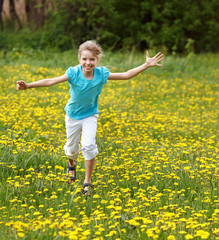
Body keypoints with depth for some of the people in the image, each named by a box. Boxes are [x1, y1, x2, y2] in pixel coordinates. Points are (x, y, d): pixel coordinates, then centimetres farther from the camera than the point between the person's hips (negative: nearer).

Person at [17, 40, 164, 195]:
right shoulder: (74, 73, -25)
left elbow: (125, 75, -12)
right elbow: (51, 81, -29)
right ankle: (72, 164, 52)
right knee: (72, 147, 14)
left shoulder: (101, 74, -19)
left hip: (90, 115, 0)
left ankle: (88, 181, -1)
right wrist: (28, 86, -40)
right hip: (73, 115, 0)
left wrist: (147, 65, -15)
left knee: (88, 145, -17)